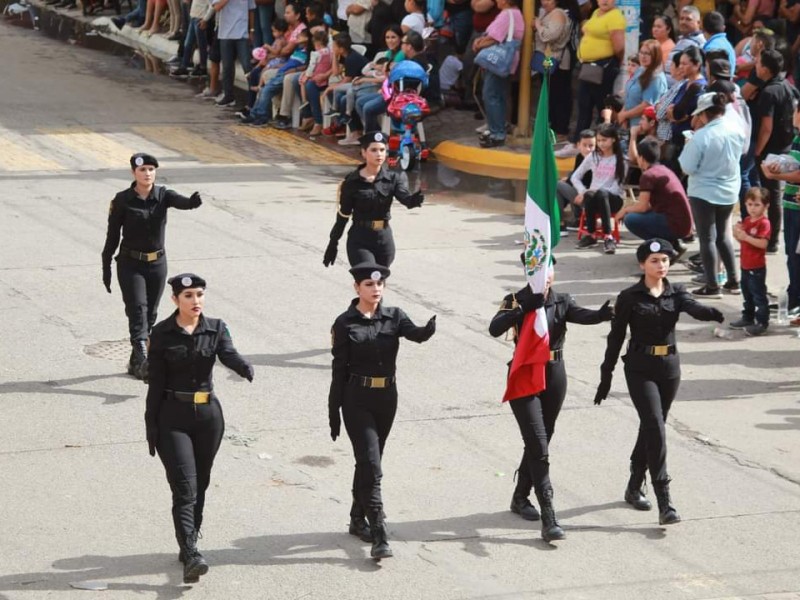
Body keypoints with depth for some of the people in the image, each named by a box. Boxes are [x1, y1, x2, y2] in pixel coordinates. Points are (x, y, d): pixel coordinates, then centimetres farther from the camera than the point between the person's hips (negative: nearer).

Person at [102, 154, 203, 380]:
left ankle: (135, 363, 26)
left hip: (157, 263, 3)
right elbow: (112, 236, -3)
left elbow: (183, 203, -25)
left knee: (150, 314, 11)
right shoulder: (122, 201, -9)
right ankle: (142, 360, -29)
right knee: (138, 309, -17)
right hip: (131, 265, -3)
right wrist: (106, 268, -1)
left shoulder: (163, 196, -4)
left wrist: (194, 201, -49)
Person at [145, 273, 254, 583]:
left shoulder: (216, 328, 1)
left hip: (209, 415, 3)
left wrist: (246, 368, -41)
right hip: (173, 417, -3)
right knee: (185, 487, -13)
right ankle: (191, 556, -22)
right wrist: (151, 426, -2)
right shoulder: (162, 334, -4)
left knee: (200, 485, 13)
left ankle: (188, 545, 29)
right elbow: (156, 383, -2)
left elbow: (229, 355, -18)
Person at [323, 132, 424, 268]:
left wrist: (414, 200, -42)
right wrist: (333, 243, 5)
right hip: (359, 241, -3)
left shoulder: (393, 178, 0)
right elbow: (343, 215, 2)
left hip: (384, 238, 3)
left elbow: (404, 197, -19)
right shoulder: (352, 182, -5)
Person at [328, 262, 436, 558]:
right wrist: (334, 412, -3)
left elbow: (416, 335, -17)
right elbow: (339, 369, -4)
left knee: (369, 461, 16)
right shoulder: (345, 323, -6)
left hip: (387, 398, 4)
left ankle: (358, 520, 32)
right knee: (371, 464, -11)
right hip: (358, 400, -4)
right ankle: (379, 535, -13)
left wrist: (429, 328, -41)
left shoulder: (393, 316, 2)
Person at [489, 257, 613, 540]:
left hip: (554, 375, 4)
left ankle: (520, 498, 37)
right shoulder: (516, 301, -7)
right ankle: (548, 519, -14)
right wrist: (525, 307, -33)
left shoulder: (562, 301, 2)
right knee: (539, 448, -11)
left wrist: (605, 314, -41)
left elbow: (583, 315, -19)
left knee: (539, 442, 16)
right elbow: (495, 329, -24)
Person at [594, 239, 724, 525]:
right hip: (640, 369, -4)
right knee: (655, 428, -15)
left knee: (651, 427, 14)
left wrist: (712, 313, -41)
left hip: (669, 367, 4)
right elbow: (616, 338, 0)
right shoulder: (629, 297, -4)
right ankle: (664, 502, -18)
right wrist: (606, 377, 1)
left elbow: (693, 307, -18)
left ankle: (634, 487, 33)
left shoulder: (676, 293, 4)